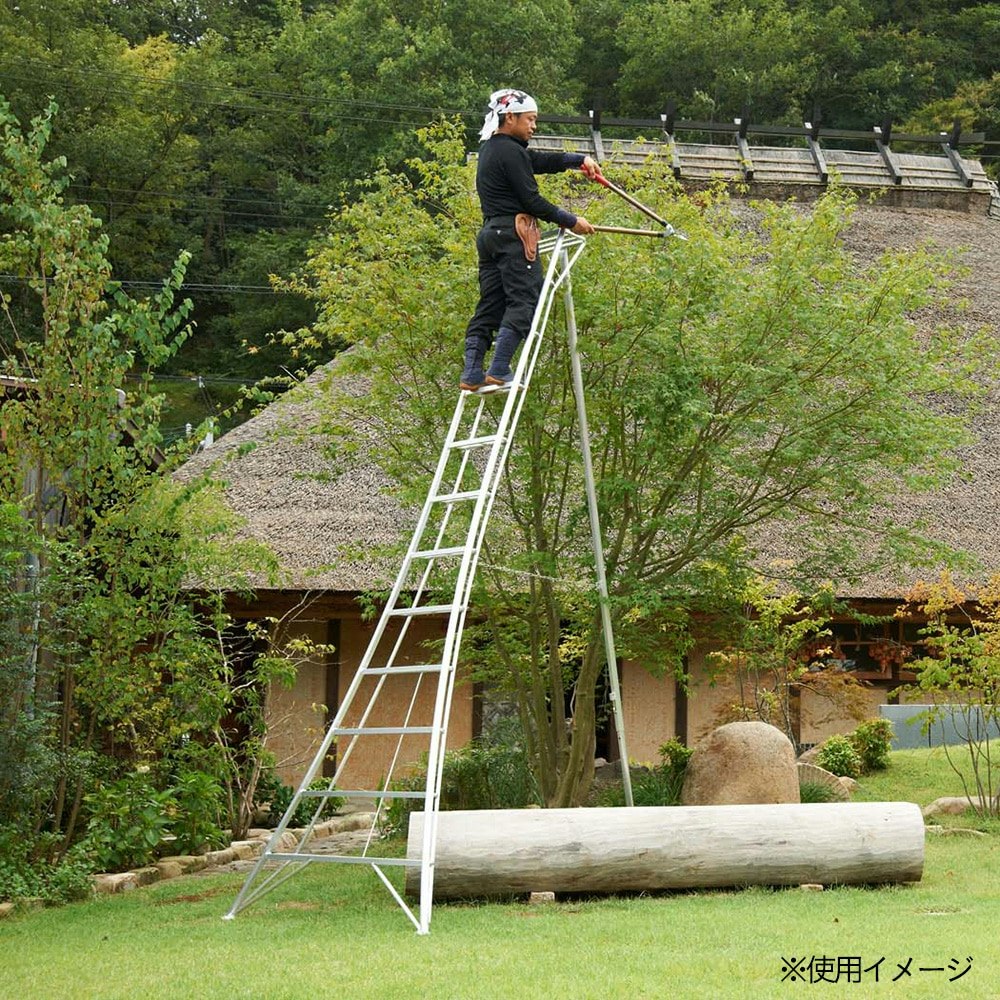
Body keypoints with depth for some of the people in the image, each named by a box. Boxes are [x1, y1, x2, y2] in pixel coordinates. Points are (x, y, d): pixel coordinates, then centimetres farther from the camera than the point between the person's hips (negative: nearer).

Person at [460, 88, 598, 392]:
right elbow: (532, 202, -13)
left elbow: (541, 160, 21)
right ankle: (498, 372, -17)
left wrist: (579, 159, 11)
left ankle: (471, 374, 1)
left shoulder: (490, 148, 19)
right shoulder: (510, 152, -11)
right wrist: (571, 221, -5)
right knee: (523, 302, -9)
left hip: (489, 234, 9)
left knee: (490, 306, 7)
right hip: (513, 235, -9)